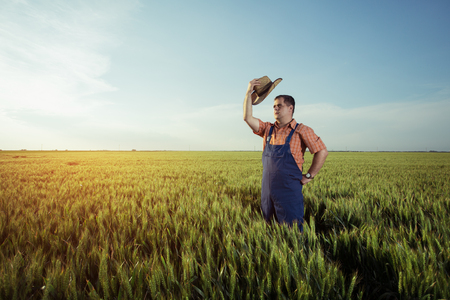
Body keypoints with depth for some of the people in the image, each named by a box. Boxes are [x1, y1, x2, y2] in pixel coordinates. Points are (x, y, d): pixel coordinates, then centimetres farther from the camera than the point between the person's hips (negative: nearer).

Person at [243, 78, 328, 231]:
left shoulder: (301, 131, -5)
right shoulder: (268, 129, 10)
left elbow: (322, 152, -7)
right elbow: (248, 118, 3)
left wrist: (309, 176, -6)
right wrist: (249, 93, -2)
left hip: (289, 191, -5)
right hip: (267, 190, 5)